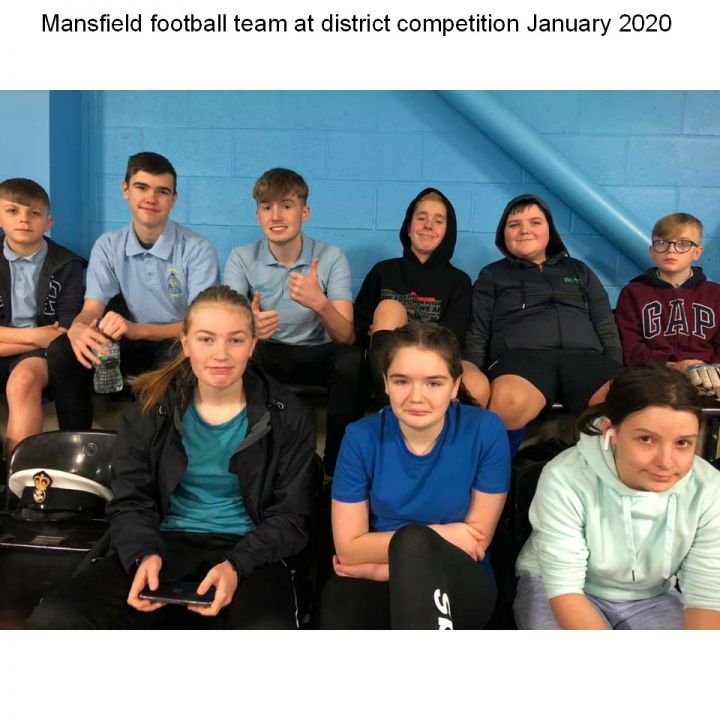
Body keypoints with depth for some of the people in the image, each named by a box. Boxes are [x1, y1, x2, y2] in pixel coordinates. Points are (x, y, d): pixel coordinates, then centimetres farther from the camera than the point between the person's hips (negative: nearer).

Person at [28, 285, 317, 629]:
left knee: (268, 629, -37)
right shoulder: (152, 407, 4)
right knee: (54, 620, -23)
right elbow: (129, 501, 5)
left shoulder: (286, 415, 0)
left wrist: (236, 566, -18)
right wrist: (145, 554, -18)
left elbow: (290, 516, 0)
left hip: (248, 553, -2)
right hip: (167, 544, 2)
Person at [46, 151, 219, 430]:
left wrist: (138, 329, -33)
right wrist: (78, 329, -33)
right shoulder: (107, 246, 2)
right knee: (61, 351, -20)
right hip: (131, 345, 4)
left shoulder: (198, 250, -11)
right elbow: (91, 309, -5)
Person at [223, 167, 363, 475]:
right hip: (265, 355, 1)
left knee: (351, 360, -33)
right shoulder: (241, 259, -6)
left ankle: (337, 467, -18)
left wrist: (320, 304, -42)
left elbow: (346, 336, -19)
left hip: (317, 354, 0)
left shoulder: (332, 258, -10)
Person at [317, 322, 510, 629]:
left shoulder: (485, 430, -9)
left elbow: (474, 543, -5)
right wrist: (435, 535, -13)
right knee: (339, 601, -33)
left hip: (462, 586, -1)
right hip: (374, 583, 1)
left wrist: (398, 555, -9)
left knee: (413, 544, -34)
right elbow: (349, 548, -4)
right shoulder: (362, 437, -7)